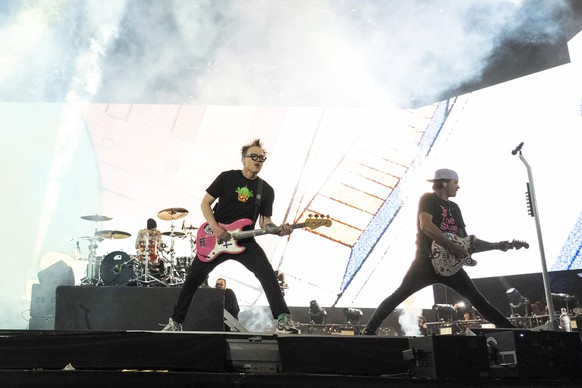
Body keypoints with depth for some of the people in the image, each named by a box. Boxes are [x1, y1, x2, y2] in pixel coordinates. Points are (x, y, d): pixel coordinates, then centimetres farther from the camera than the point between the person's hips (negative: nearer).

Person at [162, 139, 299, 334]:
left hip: (245, 241, 0)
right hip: (215, 238, 0)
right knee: (193, 278, 8)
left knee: (267, 274, -22)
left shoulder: (267, 190, 1)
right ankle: (176, 322, 27)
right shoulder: (227, 177, -4)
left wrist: (279, 230, -20)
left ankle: (283, 320, -21)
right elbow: (205, 203, -2)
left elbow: (265, 222, 3)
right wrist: (214, 227, -17)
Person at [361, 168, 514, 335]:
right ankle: (369, 330, -2)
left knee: (477, 299, 5)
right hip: (427, 260, -6)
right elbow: (426, 225, -20)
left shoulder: (454, 207, 20)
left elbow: (463, 237, 18)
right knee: (399, 294, -9)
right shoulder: (428, 199, -2)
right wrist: (452, 246, -24)